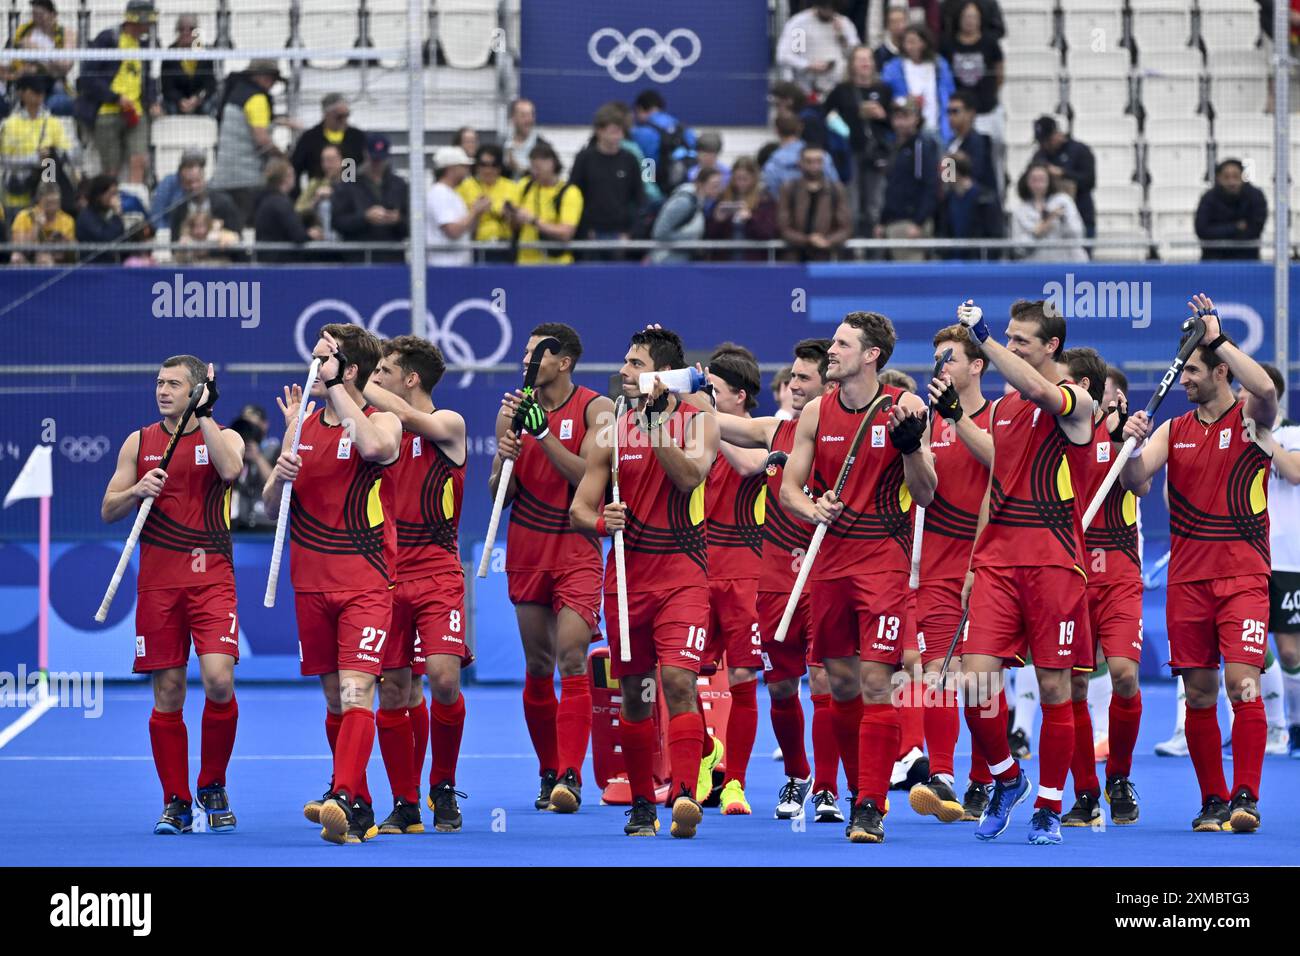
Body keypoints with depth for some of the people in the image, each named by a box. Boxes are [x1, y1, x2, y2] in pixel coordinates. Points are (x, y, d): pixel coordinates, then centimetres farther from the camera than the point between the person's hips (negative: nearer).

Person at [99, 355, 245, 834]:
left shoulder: (223, 437, 5)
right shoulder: (139, 443, 12)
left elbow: (231, 469, -19)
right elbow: (108, 510, 11)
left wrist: (203, 415, -13)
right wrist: (137, 491, -9)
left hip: (211, 577, -2)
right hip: (157, 582, 2)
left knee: (218, 680, -16)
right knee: (167, 693, 1)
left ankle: (212, 788, 4)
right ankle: (175, 803, 9)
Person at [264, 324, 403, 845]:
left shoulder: (382, 420, -4)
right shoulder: (304, 422, 12)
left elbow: (375, 446, -30)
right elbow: (272, 508, 15)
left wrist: (335, 388, -19)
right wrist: (280, 474, -8)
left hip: (365, 582, -6)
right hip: (311, 582, 6)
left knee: (356, 692, -18)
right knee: (334, 700, 10)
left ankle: (344, 801, -30)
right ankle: (357, 808, 18)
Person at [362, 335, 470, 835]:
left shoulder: (449, 425, -2)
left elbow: (408, 418, -21)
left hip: (437, 573, -5)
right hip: (386, 572, 5)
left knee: (442, 677, -17)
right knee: (393, 689, 1)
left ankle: (444, 788, 2)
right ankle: (405, 805, 10)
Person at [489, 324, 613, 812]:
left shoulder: (595, 409, -4)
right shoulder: (514, 411, 7)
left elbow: (589, 476, -15)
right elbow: (499, 493, 8)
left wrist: (543, 433, -20)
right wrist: (505, 459, -13)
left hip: (577, 549, -4)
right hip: (527, 550, 4)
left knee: (572, 658, -16)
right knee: (538, 667, 7)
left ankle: (570, 775, -21)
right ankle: (548, 772, 18)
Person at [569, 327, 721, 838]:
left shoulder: (699, 422, 1)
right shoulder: (612, 432, 7)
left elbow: (690, 476, -18)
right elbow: (579, 507, 6)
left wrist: (656, 426, -20)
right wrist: (599, 522, -15)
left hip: (682, 572, -3)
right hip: (627, 575, 3)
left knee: (679, 680, -18)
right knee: (634, 693, 7)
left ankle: (684, 794, -26)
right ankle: (641, 805, 18)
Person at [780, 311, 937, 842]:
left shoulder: (904, 407, -5)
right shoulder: (816, 413, 6)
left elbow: (924, 495, -5)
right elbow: (789, 489, 8)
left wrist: (911, 443, -22)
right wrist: (814, 509, -13)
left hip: (883, 557, -4)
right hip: (830, 557, 4)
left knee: (875, 680, -12)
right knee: (840, 681, 8)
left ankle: (871, 808, -13)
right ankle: (859, 790, 24)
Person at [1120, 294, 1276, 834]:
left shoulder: (1251, 418, -2)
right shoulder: (1174, 430, 11)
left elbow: (1266, 390, -24)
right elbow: (1135, 482, 3)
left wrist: (1217, 337, -22)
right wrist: (1131, 445, -17)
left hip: (1243, 575, -4)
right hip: (1187, 577, 4)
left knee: (1242, 682, -15)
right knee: (1199, 693, 4)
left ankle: (1245, 798, -15)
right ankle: (1212, 801, 11)